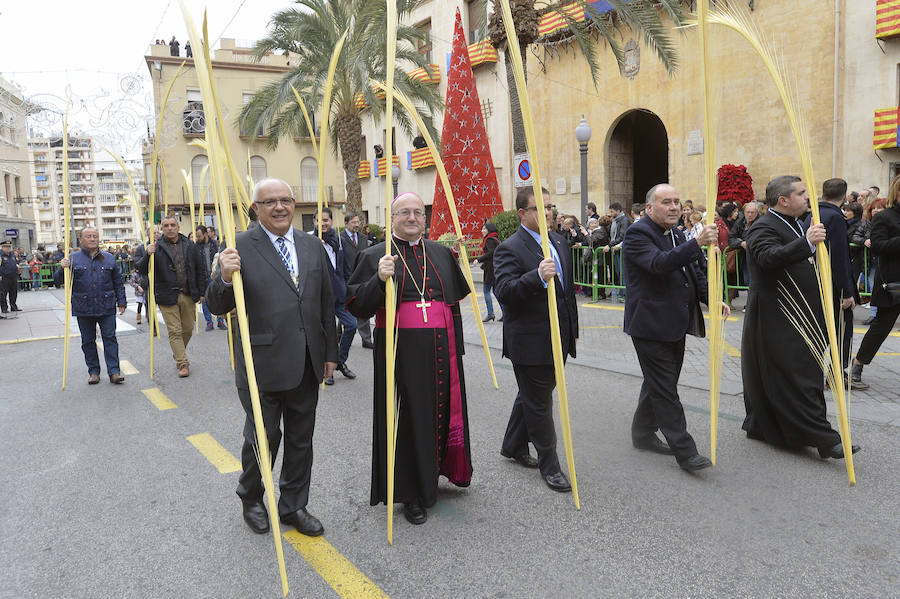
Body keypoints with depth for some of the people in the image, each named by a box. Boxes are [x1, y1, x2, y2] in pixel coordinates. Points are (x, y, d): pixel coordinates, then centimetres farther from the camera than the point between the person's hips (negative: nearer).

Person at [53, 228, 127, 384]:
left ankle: (114, 371, 0)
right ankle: (93, 371, 17)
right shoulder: (73, 259, 4)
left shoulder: (109, 258, 8)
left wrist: (121, 302, 7)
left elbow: (118, 282, 12)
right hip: (83, 309, 0)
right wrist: (62, 269, -17)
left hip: (106, 308, 0)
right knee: (88, 341, 7)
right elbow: (58, 281, 3)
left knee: (110, 338, -1)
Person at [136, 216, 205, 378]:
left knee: (188, 328, 12)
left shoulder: (189, 245, 6)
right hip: (167, 297, -3)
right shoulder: (156, 247, -3)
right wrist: (148, 254, -24)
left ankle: (178, 354, 35)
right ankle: (183, 363, 6)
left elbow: (200, 270, 12)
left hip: (188, 296, 3)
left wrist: (201, 292, 10)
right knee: (175, 331, -1)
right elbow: (142, 270, -7)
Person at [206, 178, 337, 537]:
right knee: (263, 436, 9)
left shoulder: (312, 246, 8)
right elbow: (218, 306, -8)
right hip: (262, 364, -4)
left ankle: (293, 506, 33)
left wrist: (330, 352, 12)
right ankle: (251, 500, 37)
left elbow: (326, 303, 12)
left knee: (301, 439, 15)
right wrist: (225, 278, -29)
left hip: (306, 364, 5)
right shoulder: (241, 247, -7)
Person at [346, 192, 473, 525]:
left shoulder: (441, 253, 12)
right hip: (400, 352, -4)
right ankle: (411, 492, 17)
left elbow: (458, 295, 19)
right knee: (407, 418, 2)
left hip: (440, 351, 4)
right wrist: (380, 280, -20)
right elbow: (356, 307, -8)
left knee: (442, 409, 11)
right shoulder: (375, 257, 1)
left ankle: (435, 471, 34)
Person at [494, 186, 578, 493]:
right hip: (530, 342, -8)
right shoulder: (509, 249, -15)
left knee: (532, 396, 21)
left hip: (558, 338, 8)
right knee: (539, 403, 4)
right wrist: (537, 277, -41)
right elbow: (503, 291, -27)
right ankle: (549, 464, 18)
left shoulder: (559, 242, 10)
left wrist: (572, 328, 19)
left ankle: (513, 446, 40)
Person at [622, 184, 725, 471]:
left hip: (674, 324, 9)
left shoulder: (676, 233, 15)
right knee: (664, 389, -4)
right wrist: (697, 243, -41)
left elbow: (693, 272, 22)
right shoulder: (638, 233, -14)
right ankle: (685, 451, 1)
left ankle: (643, 434, 33)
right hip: (651, 326, -9)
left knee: (659, 383, 18)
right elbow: (659, 263, -31)